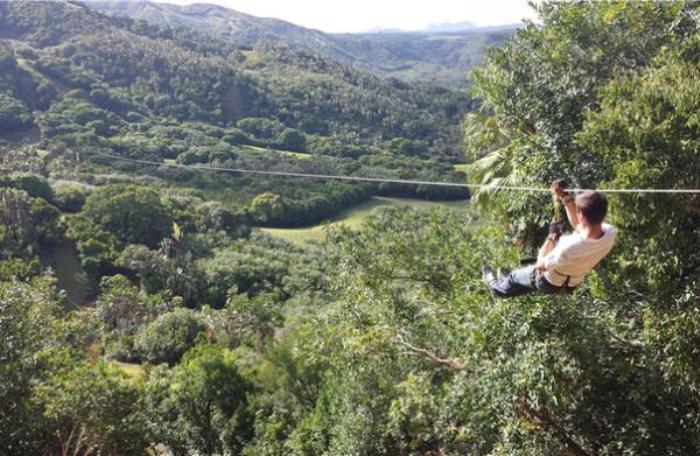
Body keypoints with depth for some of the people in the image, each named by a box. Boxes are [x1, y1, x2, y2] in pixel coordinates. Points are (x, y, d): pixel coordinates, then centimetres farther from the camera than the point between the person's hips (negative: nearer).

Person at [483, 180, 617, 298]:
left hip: (549, 283, -5)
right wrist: (566, 198, -10)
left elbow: (541, 265, -24)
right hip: (573, 283, 5)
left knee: (515, 276, 27)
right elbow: (580, 226, -6)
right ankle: (508, 284, 61)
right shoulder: (610, 233, -28)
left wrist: (552, 235, -17)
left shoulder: (570, 247, -45)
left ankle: (498, 288, 57)